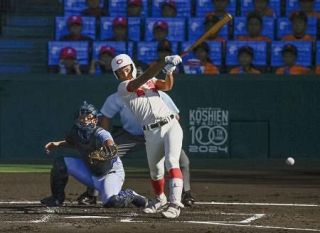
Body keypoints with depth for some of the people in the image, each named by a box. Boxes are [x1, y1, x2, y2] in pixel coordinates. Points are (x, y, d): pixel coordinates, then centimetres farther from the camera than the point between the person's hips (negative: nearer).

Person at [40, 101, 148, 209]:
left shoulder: (101, 134, -30)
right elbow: (71, 142, 14)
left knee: (110, 202, -32)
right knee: (60, 163, -5)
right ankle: (57, 197, 14)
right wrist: (57, 144, 0)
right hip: (90, 173, 7)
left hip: (111, 173, -7)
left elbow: (110, 144, -51)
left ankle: (130, 195, 2)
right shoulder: (76, 132, -10)